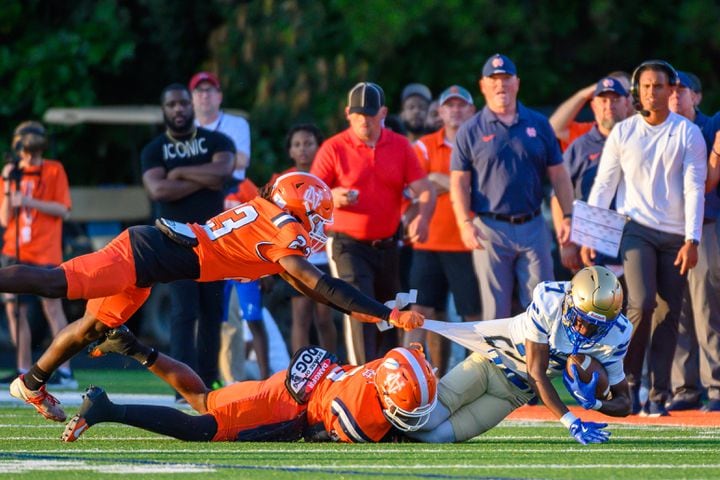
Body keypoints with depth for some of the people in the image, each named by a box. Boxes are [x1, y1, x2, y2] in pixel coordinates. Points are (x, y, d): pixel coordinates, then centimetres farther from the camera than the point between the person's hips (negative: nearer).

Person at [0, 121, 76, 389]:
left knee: (52, 307, -10)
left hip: (45, 254, -5)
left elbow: (63, 211, -6)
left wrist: (30, 202, -16)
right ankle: (24, 371, 7)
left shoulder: (54, 171, 2)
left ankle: (65, 371, -12)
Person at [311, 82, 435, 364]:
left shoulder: (400, 147, 5)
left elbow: (424, 190, 1)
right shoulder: (334, 148, -5)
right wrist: (332, 197, -26)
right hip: (348, 244, -5)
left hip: (387, 244, 5)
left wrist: (422, 217, -20)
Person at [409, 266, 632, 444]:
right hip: (491, 358, -2)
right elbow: (536, 373, -25)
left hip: (515, 389, 2)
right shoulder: (549, 303, -30)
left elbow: (624, 403, -9)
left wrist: (593, 403, -32)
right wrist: (572, 424, -33)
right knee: (426, 421, -15)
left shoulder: (614, 336, -20)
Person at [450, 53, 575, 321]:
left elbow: (558, 175, 11)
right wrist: (465, 223, -12)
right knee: (496, 311, 1)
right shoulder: (470, 131, 4)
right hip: (490, 230, -2)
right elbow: (459, 183, 1)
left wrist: (568, 216, 1)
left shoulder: (538, 125, 10)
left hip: (532, 227, 2)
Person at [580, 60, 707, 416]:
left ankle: (658, 396, 4)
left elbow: (694, 187, -3)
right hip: (636, 229, -1)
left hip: (675, 236, 1)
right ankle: (628, 380, -2)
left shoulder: (688, 133, 3)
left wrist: (692, 240, -13)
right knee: (642, 303, -19)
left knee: (668, 315, -1)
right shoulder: (622, 133, 5)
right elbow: (603, 186, 6)